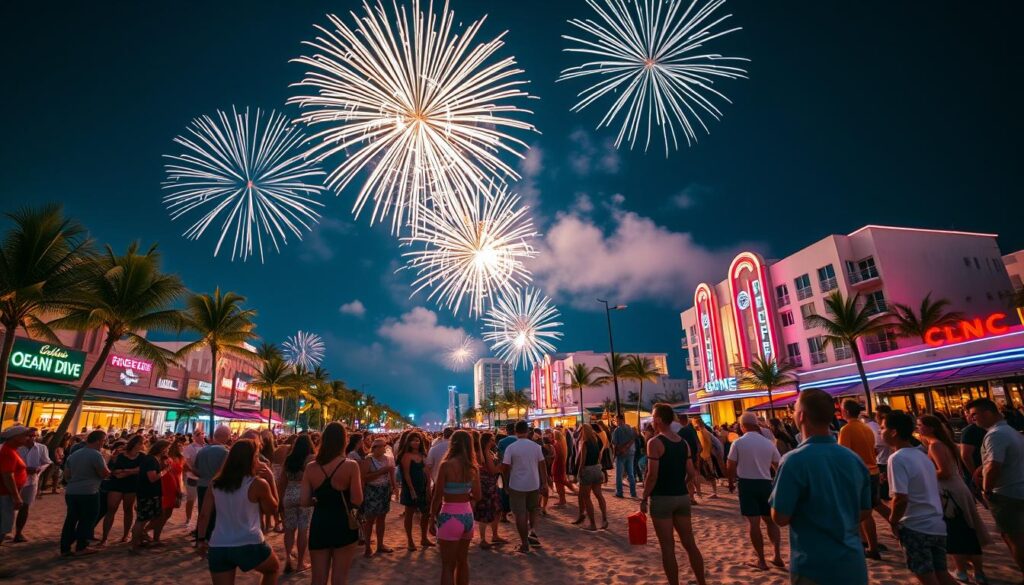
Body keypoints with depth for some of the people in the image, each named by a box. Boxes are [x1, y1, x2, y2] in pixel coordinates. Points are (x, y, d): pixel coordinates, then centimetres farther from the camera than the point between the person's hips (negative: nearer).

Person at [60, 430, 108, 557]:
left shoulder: (73, 454, 13)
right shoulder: (96, 454, -15)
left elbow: (66, 476, 20)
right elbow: (105, 474, -12)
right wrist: (105, 465, 7)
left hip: (71, 492, 8)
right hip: (88, 493, -8)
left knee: (70, 520, 12)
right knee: (86, 520, 5)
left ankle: (65, 548, 15)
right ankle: (81, 547, 10)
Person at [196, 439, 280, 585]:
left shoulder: (215, 483, 5)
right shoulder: (258, 484, -10)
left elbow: (204, 515, 5)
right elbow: (273, 508, 5)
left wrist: (202, 540, 15)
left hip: (218, 547, 5)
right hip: (250, 545, -4)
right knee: (273, 569, 24)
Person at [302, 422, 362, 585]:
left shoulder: (311, 467, -3)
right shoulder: (351, 466, -14)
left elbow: (304, 501, -4)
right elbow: (357, 500, -16)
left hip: (318, 525, 3)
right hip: (344, 526, -3)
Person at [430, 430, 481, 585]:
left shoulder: (446, 465, -15)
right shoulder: (473, 466, -1)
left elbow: (438, 496, -12)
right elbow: (477, 496, 4)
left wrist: (433, 514, 4)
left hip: (450, 516, -5)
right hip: (467, 515, 5)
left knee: (448, 565, 8)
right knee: (463, 561, 22)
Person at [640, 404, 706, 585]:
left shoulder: (655, 442, -14)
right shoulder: (684, 442, 6)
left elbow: (652, 475, -17)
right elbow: (691, 472, 6)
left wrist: (644, 499, -7)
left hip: (662, 498, -6)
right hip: (682, 497, 6)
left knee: (668, 547, 4)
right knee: (689, 543, 15)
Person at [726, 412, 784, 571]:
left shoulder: (738, 442, -8)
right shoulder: (768, 443, 1)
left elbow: (730, 467, -6)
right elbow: (779, 466, 8)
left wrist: (730, 482, 11)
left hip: (747, 483, -3)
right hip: (765, 483, 4)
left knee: (753, 522, 3)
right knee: (770, 520, 19)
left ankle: (761, 561, 8)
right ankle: (777, 556, 19)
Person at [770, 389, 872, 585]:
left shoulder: (795, 460, -21)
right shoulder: (854, 459, 0)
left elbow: (780, 517, -18)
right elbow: (864, 512, 11)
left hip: (815, 567, -6)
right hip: (854, 564, 6)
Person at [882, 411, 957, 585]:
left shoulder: (897, 458, -18)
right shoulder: (922, 455, 10)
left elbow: (901, 498, -24)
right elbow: (933, 491, 19)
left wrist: (893, 521, -8)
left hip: (915, 527, -8)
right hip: (937, 525, 8)